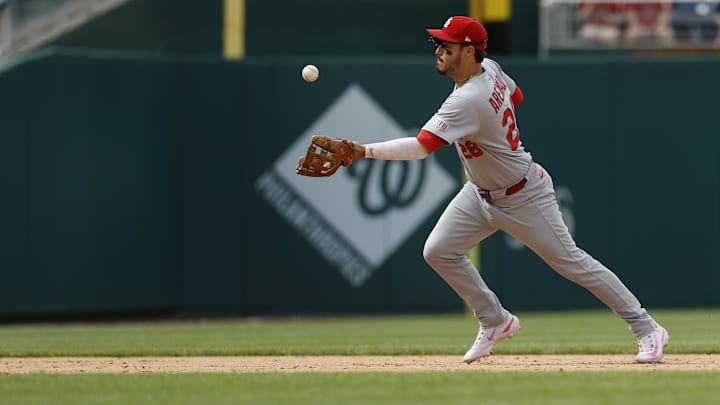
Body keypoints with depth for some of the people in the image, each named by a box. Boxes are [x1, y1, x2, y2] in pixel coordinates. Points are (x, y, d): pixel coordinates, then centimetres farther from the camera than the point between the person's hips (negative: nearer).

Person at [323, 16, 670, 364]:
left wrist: (364, 151, -47)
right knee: (439, 252, 1)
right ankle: (495, 322, 17)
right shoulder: (490, 69, -7)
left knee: (571, 263, -1)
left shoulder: (467, 102, -34)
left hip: (523, 199, -9)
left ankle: (647, 330, 10)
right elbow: (515, 96, 15)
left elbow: (420, 147, -42)